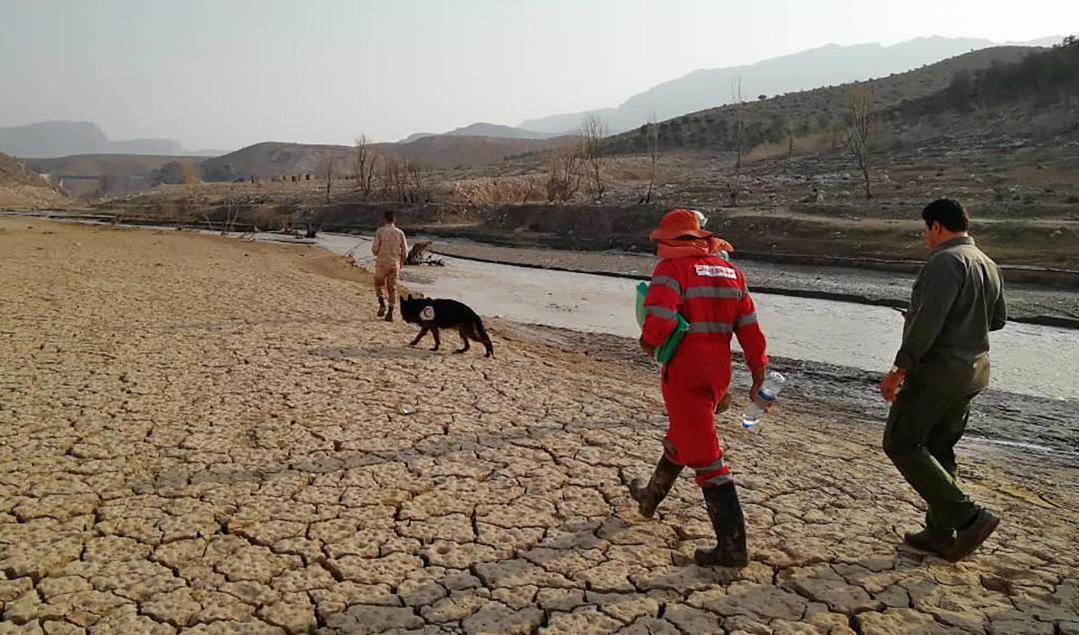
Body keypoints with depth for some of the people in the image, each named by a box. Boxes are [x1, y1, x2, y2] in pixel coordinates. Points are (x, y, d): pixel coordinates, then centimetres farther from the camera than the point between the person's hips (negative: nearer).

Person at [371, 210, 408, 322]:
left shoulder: (380, 231, -9)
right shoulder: (400, 233, -1)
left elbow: (374, 248, -11)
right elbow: (405, 251, 1)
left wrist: (378, 254, 12)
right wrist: (401, 263, 17)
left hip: (382, 263, -2)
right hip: (394, 264, 2)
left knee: (378, 284, 20)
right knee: (392, 288, 9)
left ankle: (382, 303, 0)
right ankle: (390, 313, 7)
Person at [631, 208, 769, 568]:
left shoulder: (672, 269, -10)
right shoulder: (730, 272, 10)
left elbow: (659, 321, -23)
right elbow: (750, 329, 9)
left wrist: (648, 342, -2)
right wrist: (759, 379, 12)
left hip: (685, 374, -8)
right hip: (719, 373, 8)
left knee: (705, 456, -4)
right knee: (680, 438, 26)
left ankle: (732, 547, -2)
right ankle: (650, 498, 48)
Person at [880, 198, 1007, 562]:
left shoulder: (946, 261, -17)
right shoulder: (989, 266, 13)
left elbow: (927, 320, -25)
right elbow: (997, 320, 24)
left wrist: (900, 368, -23)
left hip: (937, 371, -9)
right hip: (972, 374, 9)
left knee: (901, 444, -2)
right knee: (939, 450, 16)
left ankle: (967, 518, -6)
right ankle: (941, 533, 21)